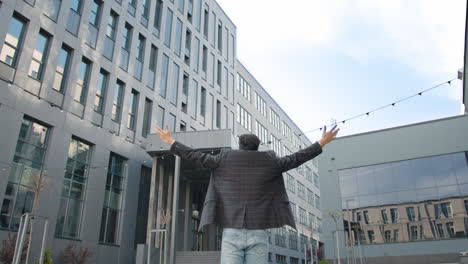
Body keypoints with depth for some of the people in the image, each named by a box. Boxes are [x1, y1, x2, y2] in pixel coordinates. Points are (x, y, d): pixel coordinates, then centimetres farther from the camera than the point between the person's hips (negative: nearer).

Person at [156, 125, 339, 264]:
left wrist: (171, 142, 25)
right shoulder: (269, 162, 7)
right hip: (258, 234, 1)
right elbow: (295, 159, 15)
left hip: (232, 233, 0)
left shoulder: (226, 159, 6)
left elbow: (198, 158, 12)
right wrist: (321, 143, 29)